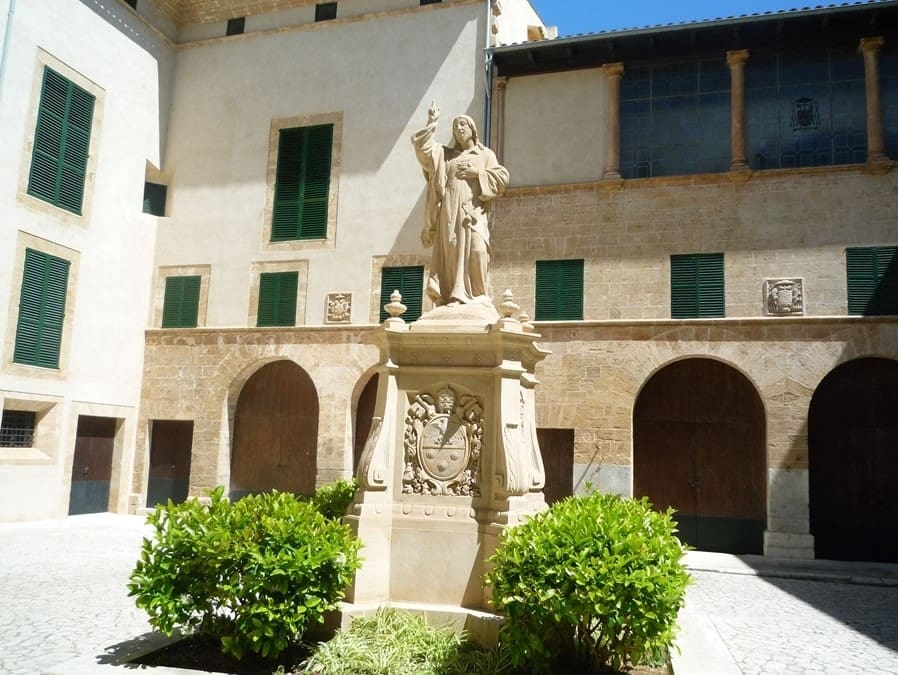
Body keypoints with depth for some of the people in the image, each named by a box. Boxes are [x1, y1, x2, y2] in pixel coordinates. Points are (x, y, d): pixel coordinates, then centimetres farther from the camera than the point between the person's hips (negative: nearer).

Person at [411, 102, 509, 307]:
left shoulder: (485, 154, 18)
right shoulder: (445, 154, 23)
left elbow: (502, 177, 8)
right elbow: (422, 147, 12)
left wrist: (477, 173, -2)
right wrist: (432, 122, 12)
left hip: (473, 208, -2)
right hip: (450, 209, 2)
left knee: (476, 248, -16)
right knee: (451, 250, -9)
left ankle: (478, 295, -15)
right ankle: (453, 295, -11)